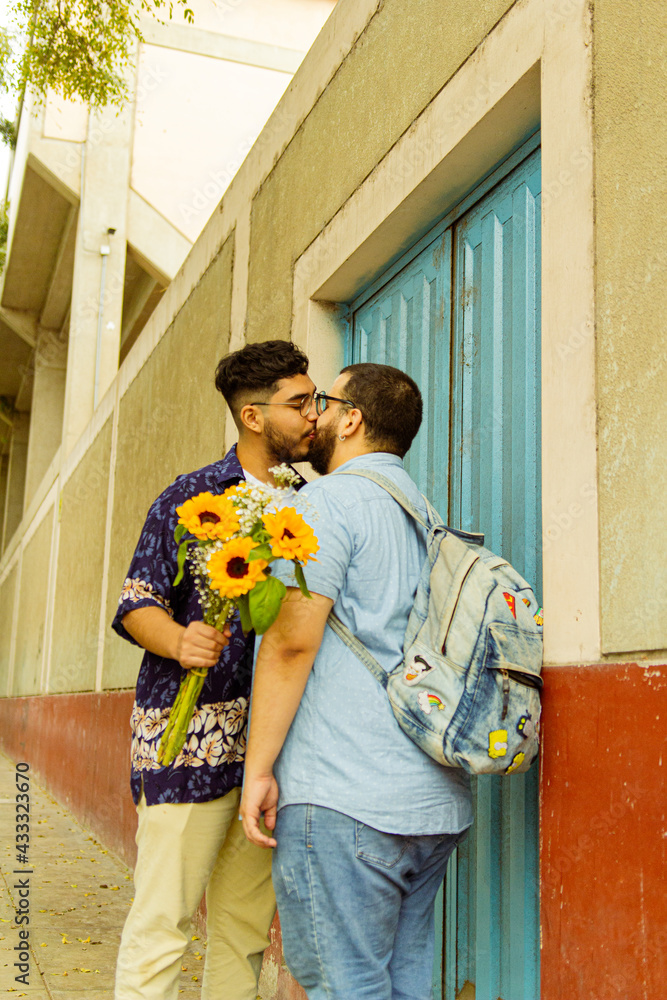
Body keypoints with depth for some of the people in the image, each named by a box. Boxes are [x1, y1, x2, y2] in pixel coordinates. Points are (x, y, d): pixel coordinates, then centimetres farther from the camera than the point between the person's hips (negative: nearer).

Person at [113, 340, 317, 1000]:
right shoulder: (190, 498, 1)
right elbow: (136, 603, -2)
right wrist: (179, 639, -23)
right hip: (192, 730, -5)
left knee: (247, 921, 10)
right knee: (162, 919, -3)